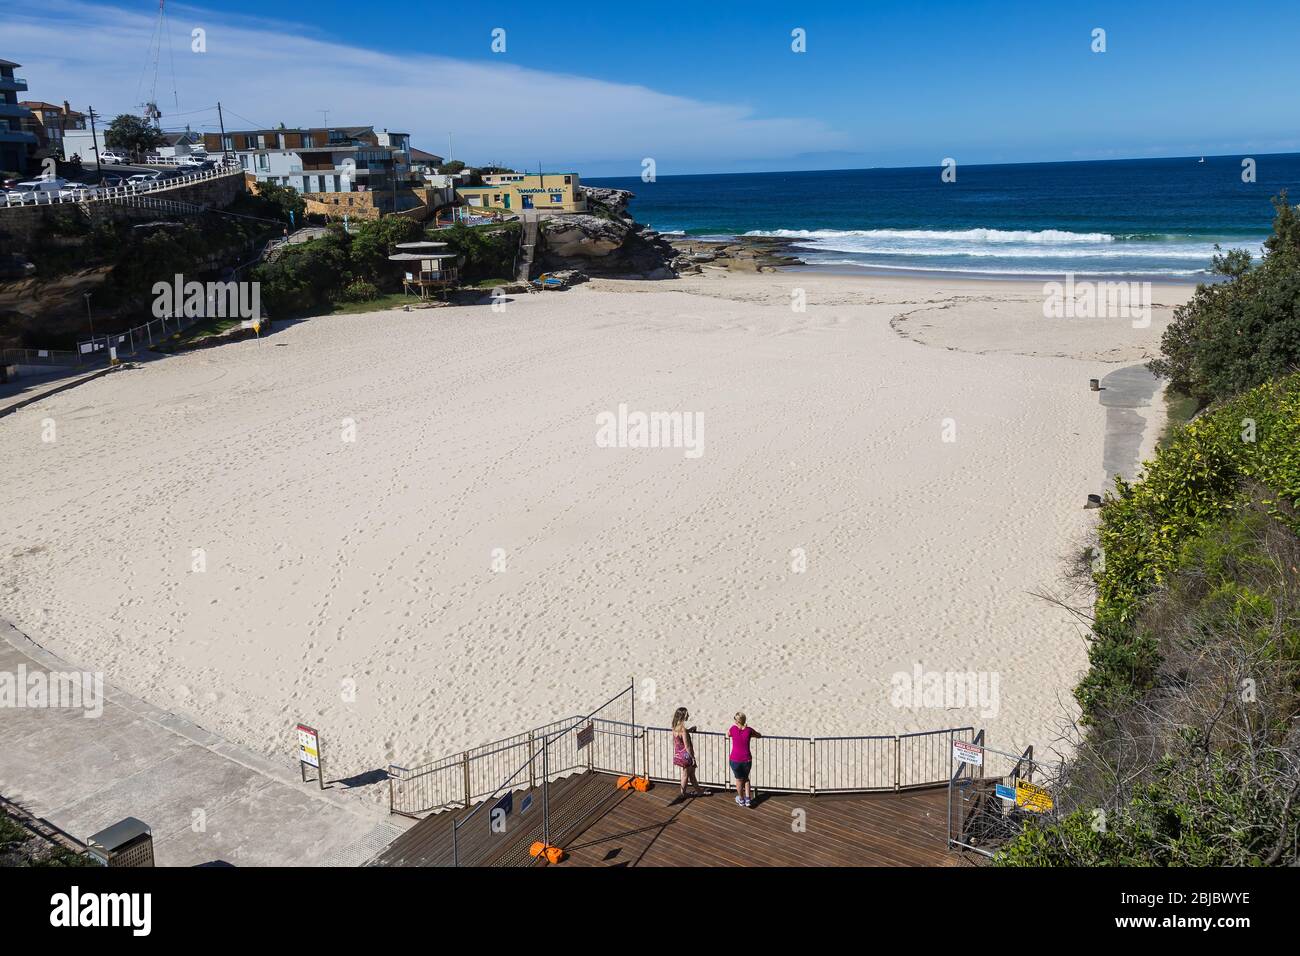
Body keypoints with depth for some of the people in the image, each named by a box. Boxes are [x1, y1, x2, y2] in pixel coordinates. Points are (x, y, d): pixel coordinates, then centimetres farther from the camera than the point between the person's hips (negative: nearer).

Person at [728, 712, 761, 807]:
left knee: (739, 779, 22)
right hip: (747, 760, 1)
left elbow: (728, 734, 14)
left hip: (735, 760, -1)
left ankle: (741, 799, 37)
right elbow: (759, 735, 12)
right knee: (746, 778, 26)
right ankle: (748, 799, 22)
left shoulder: (733, 728, -9)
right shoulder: (749, 730, -7)